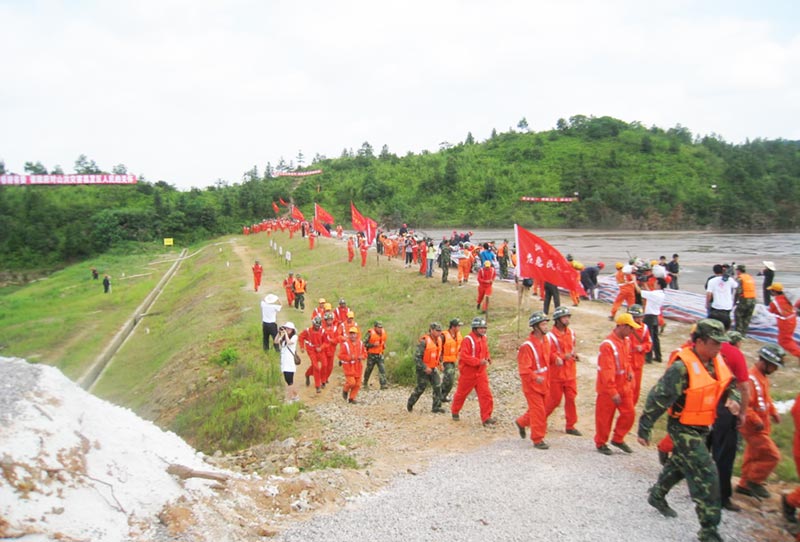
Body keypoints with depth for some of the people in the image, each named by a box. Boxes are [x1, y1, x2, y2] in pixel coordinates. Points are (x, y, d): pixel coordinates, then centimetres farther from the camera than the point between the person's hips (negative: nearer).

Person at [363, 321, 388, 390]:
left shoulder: (383, 333, 5)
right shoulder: (370, 333, -13)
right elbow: (364, 343, -13)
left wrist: (384, 345, 2)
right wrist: (373, 345, -22)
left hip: (380, 355, 4)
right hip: (371, 355, -4)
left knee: (382, 369, -9)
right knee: (369, 369, 10)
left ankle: (383, 384, -12)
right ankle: (365, 383, 31)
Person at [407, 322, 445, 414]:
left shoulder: (439, 340, 2)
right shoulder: (424, 341, -22)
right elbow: (417, 357, -22)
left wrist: (439, 362, 13)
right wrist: (425, 368, -22)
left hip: (433, 368, 6)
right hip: (423, 369, -6)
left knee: (438, 387, -3)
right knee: (420, 388, 4)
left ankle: (436, 407, 5)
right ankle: (409, 404, 26)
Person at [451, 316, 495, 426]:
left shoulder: (483, 339, 6)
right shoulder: (468, 340, -18)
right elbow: (463, 356, -26)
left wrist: (488, 358, 0)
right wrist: (479, 361, -30)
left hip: (481, 372, 6)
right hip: (468, 373, -6)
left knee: (486, 394, -5)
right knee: (461, 393, 12)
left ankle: (486, 418, 0)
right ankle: (455, 412, 35)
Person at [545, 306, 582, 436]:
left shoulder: (571, 332, 4)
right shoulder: (550, 336, -17)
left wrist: (574, 354, 0)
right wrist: (563, 356, -25)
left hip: (570, 373, 6)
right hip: (556, 374, -6)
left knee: (571, 399, 7)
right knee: (554, 400, 4)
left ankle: (570, 426, 19)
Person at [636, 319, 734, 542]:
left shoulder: (717, 362, -1)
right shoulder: (682, 367, -26)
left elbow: (728, 384, 19)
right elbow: (658, 397, -23)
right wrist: (644, 429, -19)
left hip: (702, 429, 9)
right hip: (683, 429, -9)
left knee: (679, 464, 25)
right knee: (706, 474, -10)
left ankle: (657, 496, 48)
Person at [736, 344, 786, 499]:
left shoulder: (763, 377, 9)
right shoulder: (751, 378, -24)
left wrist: (773, 412, 11)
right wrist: (756, 421, -26)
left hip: (760, 427, 10)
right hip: (754, 428, -10)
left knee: (753, 456, 17)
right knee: (772, 455, -7)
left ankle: (745, 485, 29)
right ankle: (755, 481, 9)